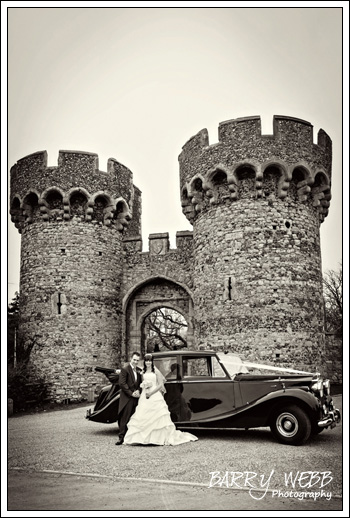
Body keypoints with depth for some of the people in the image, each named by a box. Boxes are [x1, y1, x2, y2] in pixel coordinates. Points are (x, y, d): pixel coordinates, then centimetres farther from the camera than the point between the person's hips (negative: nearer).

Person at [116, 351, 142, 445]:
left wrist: (138, 390, -6)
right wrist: (131, 393, -14)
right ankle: (121, 437, 0)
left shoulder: (139, 370, 13)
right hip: (127, 398, -6)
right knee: (124, 418, -4)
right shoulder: (125, 369, -6)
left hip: (136, 398, 6)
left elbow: (141, 383, 14)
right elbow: (122, 383, -12)